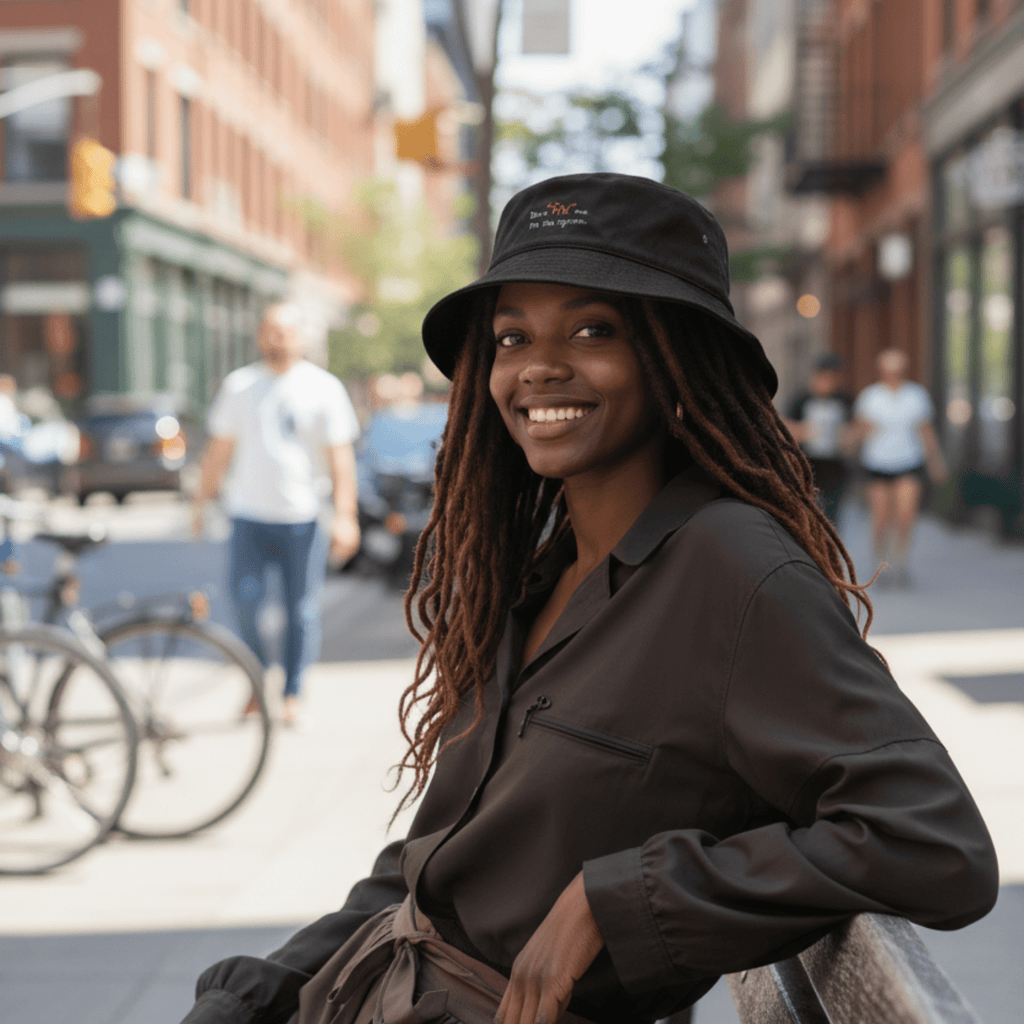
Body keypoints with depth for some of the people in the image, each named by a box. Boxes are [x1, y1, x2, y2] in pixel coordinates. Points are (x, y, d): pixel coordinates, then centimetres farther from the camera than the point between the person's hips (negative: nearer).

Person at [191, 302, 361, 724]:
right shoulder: (238, 385, 9)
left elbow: (341, 459, -1)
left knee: (302, 610, 1)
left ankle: (291, 694, 14)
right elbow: (219, 449, 15)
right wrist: (200, 502, 12)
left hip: (302, 518, -1)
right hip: (249, 515, 1)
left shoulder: (323, 388, 3)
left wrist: (345, 517, -9)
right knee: (244, 597, -9)